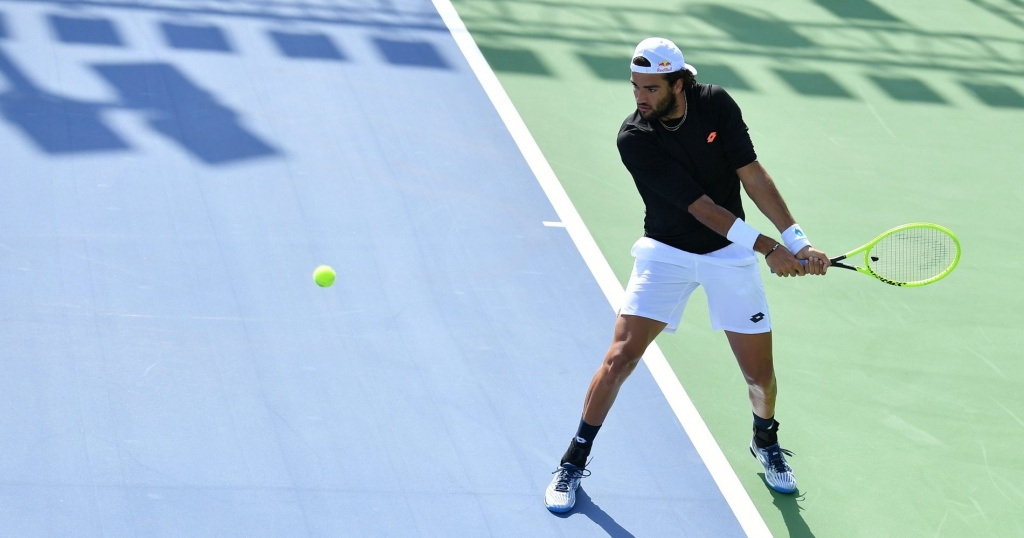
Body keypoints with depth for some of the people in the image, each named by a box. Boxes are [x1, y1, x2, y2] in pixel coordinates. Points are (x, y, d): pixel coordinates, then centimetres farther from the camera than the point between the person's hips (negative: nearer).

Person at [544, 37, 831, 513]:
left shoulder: (716, 105, -11)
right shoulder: (634, 138, -21)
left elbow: (752, 176, -7)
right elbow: (701, 206, -22)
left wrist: (798, 242, -14)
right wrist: (768, 247, -24)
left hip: (729, 255, 2)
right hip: (666, 254, -2)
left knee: (760, 374, 4)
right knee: (620, 357, -13)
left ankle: (765, 441, 37)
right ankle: (573, 462, 3)